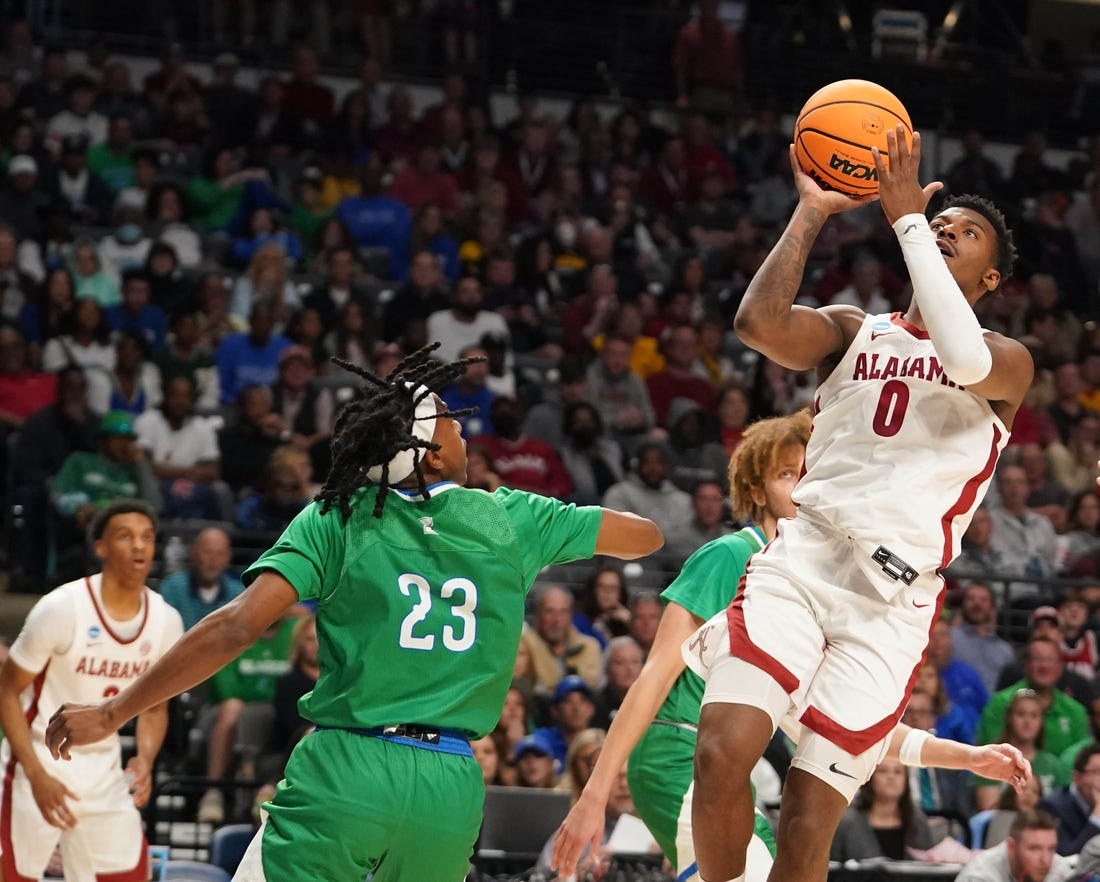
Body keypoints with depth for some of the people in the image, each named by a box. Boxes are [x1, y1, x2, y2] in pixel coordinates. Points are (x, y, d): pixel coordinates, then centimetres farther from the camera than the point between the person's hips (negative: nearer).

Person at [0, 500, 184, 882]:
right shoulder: (62, 608, -17)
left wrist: (146, 760, -9)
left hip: (105, 770, 5)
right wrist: (37, 775, -20)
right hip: (41, 762, -5)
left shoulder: (166, 621, -3)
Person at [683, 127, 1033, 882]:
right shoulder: (855, 331, 17)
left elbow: (966, 360, -18)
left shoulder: (1009, 360, 8)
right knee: (722, 752, -22)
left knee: (808, 820, -7)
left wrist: (906, 217, -12)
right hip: (799, 563, 2)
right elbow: (759, 322, -4)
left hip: (890, 599, -2)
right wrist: (812, 213, -1)